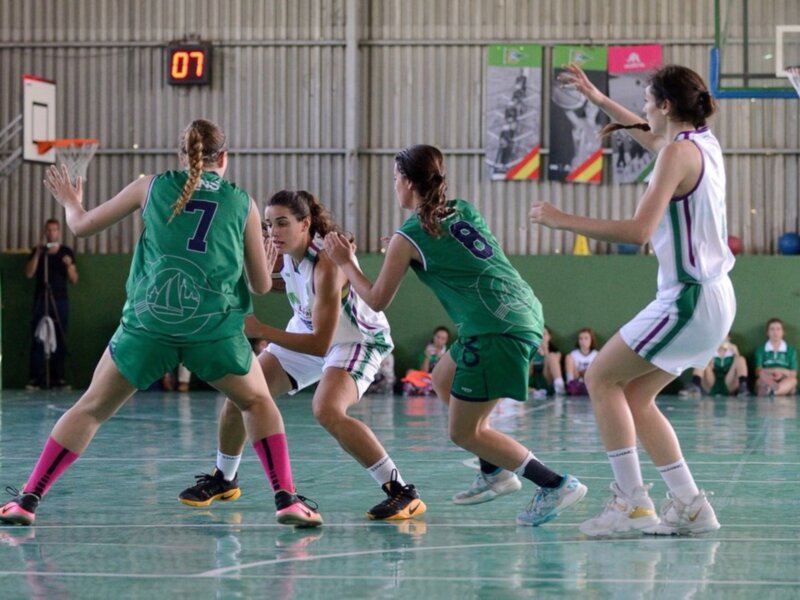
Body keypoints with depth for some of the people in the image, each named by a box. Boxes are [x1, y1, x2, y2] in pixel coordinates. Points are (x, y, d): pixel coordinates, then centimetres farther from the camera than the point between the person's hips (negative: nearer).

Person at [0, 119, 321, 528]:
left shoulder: (153, 186, 10)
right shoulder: (242, 202, 10)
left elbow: (82, 226, 19)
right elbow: (262, 284, 14)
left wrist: (70, 202, 41)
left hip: (149, 324, 0)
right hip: (215, 328, 0)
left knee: (91, 409, 16)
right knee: (258, 403, 23)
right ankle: (287, 499, 10)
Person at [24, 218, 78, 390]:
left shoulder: (67, 252, 9)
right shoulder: (37, 251, 9)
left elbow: (74, 279, 7)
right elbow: (29, 273, -3)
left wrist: (68, 265, -12)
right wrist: (37, 253, -12)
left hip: (60, 300, 1)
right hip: (41, 300, -1)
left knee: (60, 341, -3)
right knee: (38, 339, -7)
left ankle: (59, 378, 0)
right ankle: (35, 378, -10)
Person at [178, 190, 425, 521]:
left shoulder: (327, 264, -34)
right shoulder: (286, 249, -13)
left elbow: (320, 344, -34)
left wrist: (260, 330, -36)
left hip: (357, 340, -8)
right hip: (306, 331, 8)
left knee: (327, 410, -32)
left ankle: (402, 493, -25)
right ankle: (223, 479, 27)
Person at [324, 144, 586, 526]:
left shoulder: (409, 237, -3)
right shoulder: (464, 210, 15)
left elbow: (377, 300, 5)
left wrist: (346, 263, 19)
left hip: (497, 330, -8)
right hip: (525, 311, 8)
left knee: (464, 433, 2)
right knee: (443, 379, 28)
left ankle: (556, 485, -5)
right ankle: (495, 472, 26)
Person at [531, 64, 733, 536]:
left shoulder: (679, 152, -15)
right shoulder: (704, 143, 12)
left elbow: (639, 231, -23)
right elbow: (653, 138, 36)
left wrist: (564, 221, -16)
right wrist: (599, 99, 42)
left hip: (690, 299, -9)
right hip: (714, 298, 9)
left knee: (601, 378, 0)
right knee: (634, 397, 13)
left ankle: (633, 503, -4)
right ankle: (689, 505, 10)